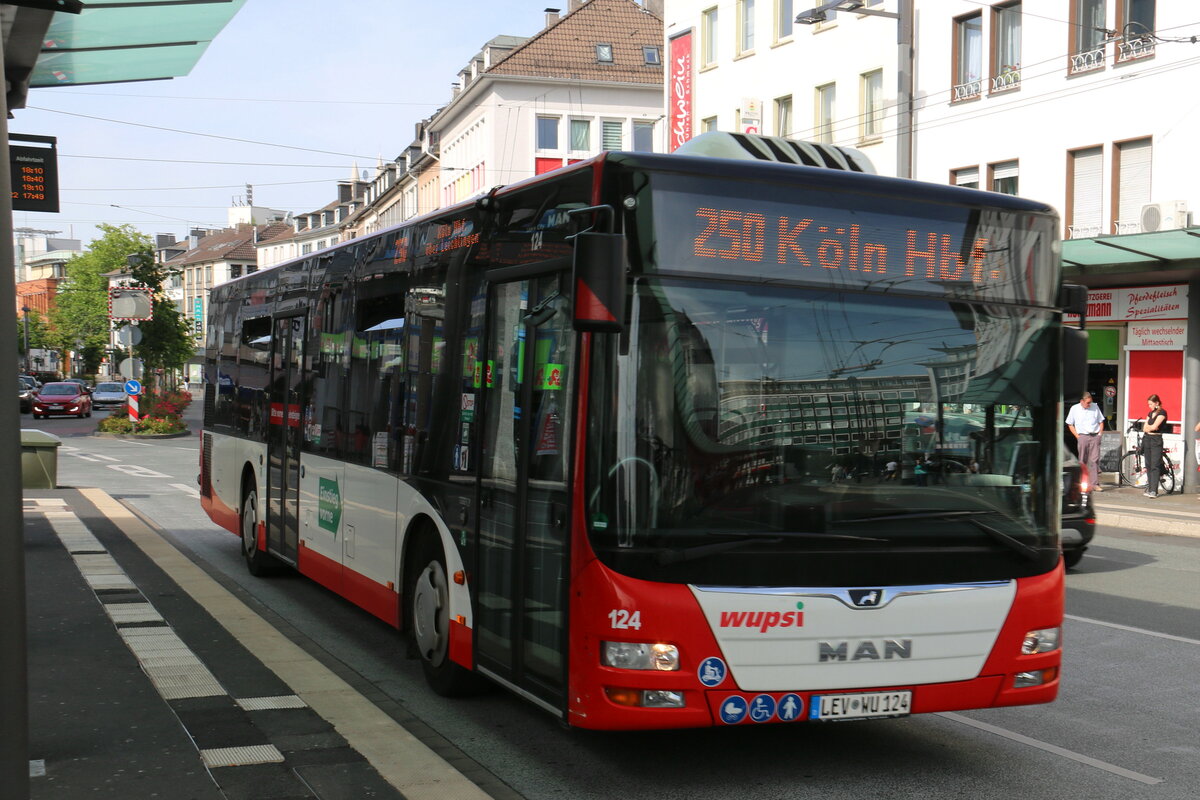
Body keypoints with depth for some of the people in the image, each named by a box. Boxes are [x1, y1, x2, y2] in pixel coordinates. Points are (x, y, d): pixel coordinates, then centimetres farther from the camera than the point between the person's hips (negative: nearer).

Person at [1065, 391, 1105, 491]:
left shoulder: (1095, 407, 10)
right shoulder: (1074, 409, 4)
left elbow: (1101, 421, 18)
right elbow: (1070, 425, 8)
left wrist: (1100, 433, 5)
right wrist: (1077, 436, -2)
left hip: (1095, 437, 1)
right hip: (1083, 436, -1)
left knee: (1094, 460, -5)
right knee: (1083, 461, 0)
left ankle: (1095, 484, -7)